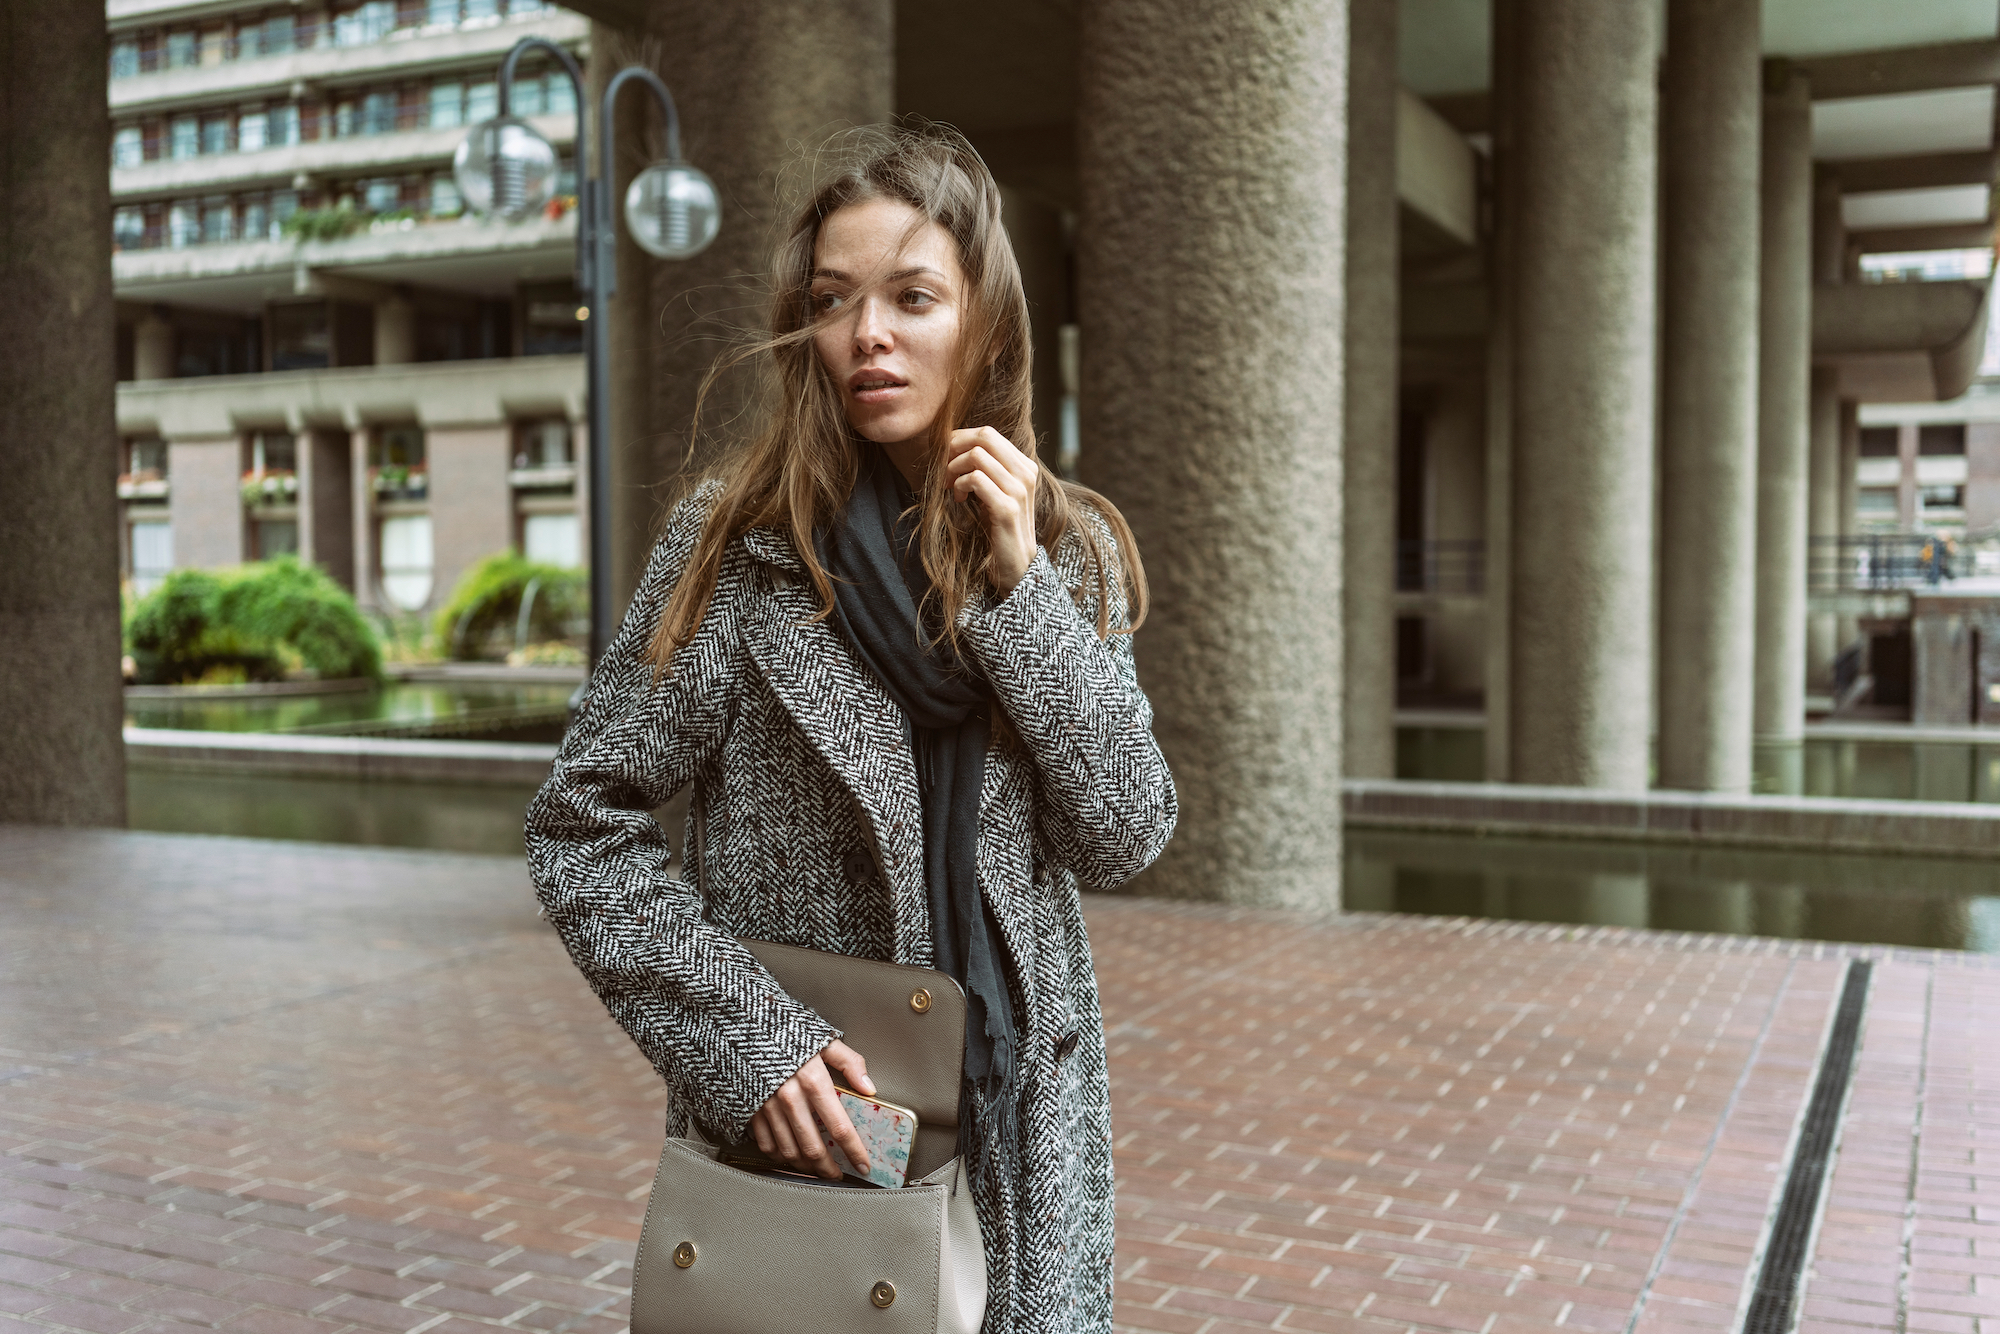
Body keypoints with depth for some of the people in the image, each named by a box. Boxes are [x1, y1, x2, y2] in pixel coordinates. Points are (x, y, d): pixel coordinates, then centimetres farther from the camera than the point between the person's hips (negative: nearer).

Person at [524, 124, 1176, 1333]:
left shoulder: (1072, 552, 0)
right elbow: (581, 826, -8)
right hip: (794, 1124, -2)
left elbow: (1126, 839, -7)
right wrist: (744, 1038, -17)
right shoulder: (741, 542, -9)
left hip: (1022, 1119, 3)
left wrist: (1022, 591, -15)